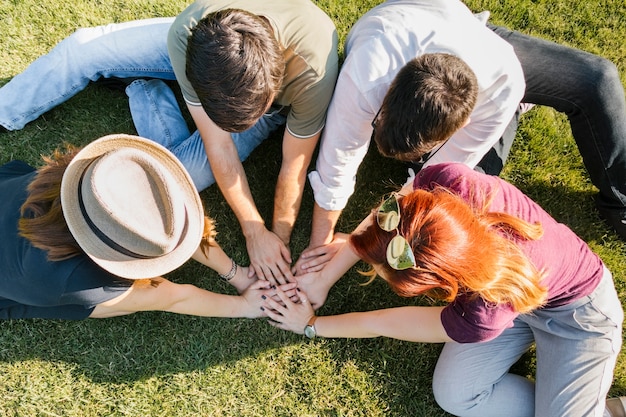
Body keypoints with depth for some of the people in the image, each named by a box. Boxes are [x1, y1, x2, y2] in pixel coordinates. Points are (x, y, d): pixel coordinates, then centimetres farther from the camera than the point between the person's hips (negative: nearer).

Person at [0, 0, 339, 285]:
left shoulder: (311, 73, -44)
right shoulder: (186, 33, -38)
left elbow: (294, 166, -27)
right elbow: (218, 147, -30)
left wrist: (280, 238, -18)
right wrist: (255, 232, -24)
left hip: (280, 102, -1)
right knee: (83, 48, -5)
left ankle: (143, 87, 11)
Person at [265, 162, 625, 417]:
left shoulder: (483, 316, -42)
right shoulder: (445, 181, -38)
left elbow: (380, 324, -26)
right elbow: (380, 224, -16)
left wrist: (311, 326, -8)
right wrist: (324, 279, -11)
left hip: (576, 308, -4)